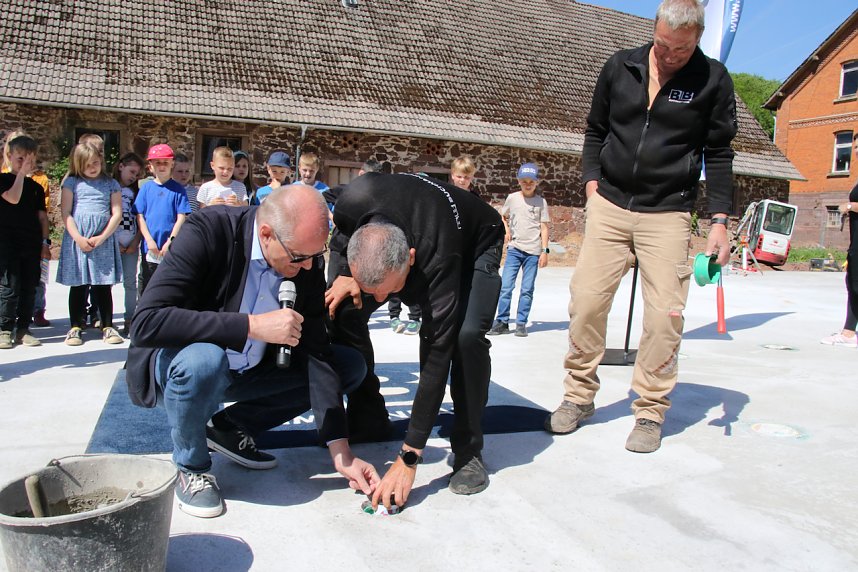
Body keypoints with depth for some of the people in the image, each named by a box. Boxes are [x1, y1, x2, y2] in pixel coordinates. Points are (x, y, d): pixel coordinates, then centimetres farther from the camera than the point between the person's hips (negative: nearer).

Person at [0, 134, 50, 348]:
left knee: (29, 288, 6)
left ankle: (23, 329, 14)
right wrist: (21, 173, -11)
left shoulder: (36, 187, 14)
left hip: (31, 243, 4)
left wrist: (45, 241, 7)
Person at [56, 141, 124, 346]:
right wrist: (79, 238, -10)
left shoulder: (111, 184, 8)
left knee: (103, 286, 4)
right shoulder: (72, 182, 6)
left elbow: (117, 214, 2)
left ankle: (108, 326, 10)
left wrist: (101, 238, -8)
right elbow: (66, 213, 0)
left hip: (104, 241, 0)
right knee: (78, 285, 5)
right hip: (77, 240, 0)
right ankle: (76, 327, 13)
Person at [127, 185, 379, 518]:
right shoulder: (208, 232, -27)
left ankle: (230, 427, 5)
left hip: (249, 371, 5)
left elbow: (314, 352, -13)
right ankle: (191, 467, -7)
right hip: (179, 363, -5)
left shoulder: (307, 262, -14)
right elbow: (147, 322, -36)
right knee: (203, 360, -39)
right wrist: (253, 325, -40)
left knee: (351, 365, -4)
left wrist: (340, 453, -16)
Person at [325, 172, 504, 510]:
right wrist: (344, 276, -22)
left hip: (475, 245, -4)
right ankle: (367, 420, 7)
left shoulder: (439, 258, -45)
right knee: (344, 312, -14)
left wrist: (409, 458, -40)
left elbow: (438, 353, -42)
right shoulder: (350, 205, -34)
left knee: (467, 335, -33)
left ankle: (468, 449, -10)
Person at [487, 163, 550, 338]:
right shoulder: (512, 198, 6)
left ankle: (521, 323, 10)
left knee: (527, 289, 2)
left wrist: (544, 251, -3)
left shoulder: (541, 202, 2)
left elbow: (544, 227, 2)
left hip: (533, 251, -1)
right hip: (514, 249, 1)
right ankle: (502, 321, 4)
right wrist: (506, 230, 3)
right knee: (506, 286, -4)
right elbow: (503, 216, 22)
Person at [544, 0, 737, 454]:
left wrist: (719, 220, -2)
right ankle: (579, 396, 15)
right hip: (609, 205, 2)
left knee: (665, 313, -5)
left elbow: (718, 153, 4)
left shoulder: (713, 80, 1)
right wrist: (592, 180, 3)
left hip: (667, 214, -1)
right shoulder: (620, 66, 7)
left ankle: (650, 412, 11)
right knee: (586, 300, -3)